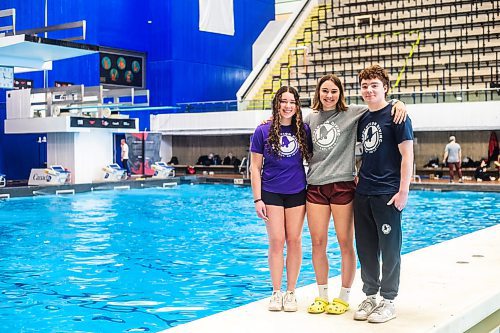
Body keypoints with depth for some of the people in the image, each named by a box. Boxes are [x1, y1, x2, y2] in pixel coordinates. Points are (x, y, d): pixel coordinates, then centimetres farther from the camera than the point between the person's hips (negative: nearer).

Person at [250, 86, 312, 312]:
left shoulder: (303, 130, 4)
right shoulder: (263, 131, -1)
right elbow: (255, 168, 0)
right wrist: (257, 199, -6)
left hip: (297, 193, 2)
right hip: (271, 193, -1)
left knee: (294, 241, 3)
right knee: (276, 242, -1)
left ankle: (290, 293, 13)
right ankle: (276, 293, 9)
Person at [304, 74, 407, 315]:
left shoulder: (352, 113, 1)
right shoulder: (311, 118, 13)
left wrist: (398, 103, -18)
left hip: (343, 185, -3)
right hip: (315, 185, 4)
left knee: (346, 243, 2)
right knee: (317, 242, 6)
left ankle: (344, 297, 13)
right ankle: (322, 295, 19)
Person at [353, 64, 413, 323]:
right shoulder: (362, 119, 13)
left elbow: (407, 155, -11)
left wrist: (403, 191, -16)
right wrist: (358, 179, 13)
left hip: (387, 194, -6)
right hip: (362, 194, 7)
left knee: (389, 248, 2)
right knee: (366, 249, 11)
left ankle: (388, 301, 12)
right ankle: (370, 295, 24)